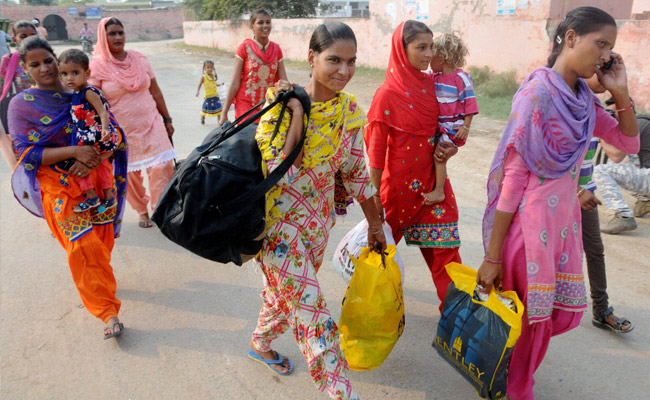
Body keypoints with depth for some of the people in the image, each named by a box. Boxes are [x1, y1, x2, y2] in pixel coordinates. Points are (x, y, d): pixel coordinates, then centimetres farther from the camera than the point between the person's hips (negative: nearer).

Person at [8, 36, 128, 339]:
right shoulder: (21, 105, -3)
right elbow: (28, 155, -9)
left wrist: (92, 159, -17)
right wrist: (74, 151, -23)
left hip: (96, 178, 3)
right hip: (58, 187, -3)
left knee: (103, 241, 10)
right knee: (83, 247, -13)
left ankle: (98, 283, 39)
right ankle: (108, 312, -4)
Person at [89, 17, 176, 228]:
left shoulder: (139, 59, 5)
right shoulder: (97, 66, -5)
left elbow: (155, 91, 10)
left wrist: (167, 120, 12)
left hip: (150, 124, 2)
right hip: (121, 131, -2)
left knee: (162, 165, -10)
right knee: (130, 174, 5)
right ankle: (142, 212, 28)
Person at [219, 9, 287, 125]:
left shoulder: (276, 49, 6)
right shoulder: (245, 47, -3)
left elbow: (283, 82, 4)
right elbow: (234, 83, -4)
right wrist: (224, 113, -6)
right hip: (246, 103, -3)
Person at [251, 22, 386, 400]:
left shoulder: (350, 110, -2)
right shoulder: (284, 102, -18)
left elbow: (355, 170, 7)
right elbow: (273, 169, -24)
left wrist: (375, 224, 12)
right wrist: (296, 115, -27)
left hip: (319, 219, 6)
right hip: (280, 220, -6)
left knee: (287, 291, 24)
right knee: (312, 308, -3)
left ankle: (261, 343, 52)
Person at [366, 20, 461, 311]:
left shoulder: (431, 83, 1)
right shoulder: (387, 94, -16)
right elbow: (376, 150, -13)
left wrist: (450, 145, -5)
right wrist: (375, 196, -11)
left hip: (432, 176, 5)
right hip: (401, 180, -4)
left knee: (443, 244, 6)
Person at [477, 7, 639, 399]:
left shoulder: (583, 97, 7)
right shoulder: (538, 92, -16)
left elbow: (629, 142, 16)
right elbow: (514, 175, -19)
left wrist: (621, 93, 0)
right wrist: (492, 255, -18)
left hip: (565, 215, 8)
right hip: (531, 217, -8)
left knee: (566, 310, 18)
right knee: (532, 314, 6)